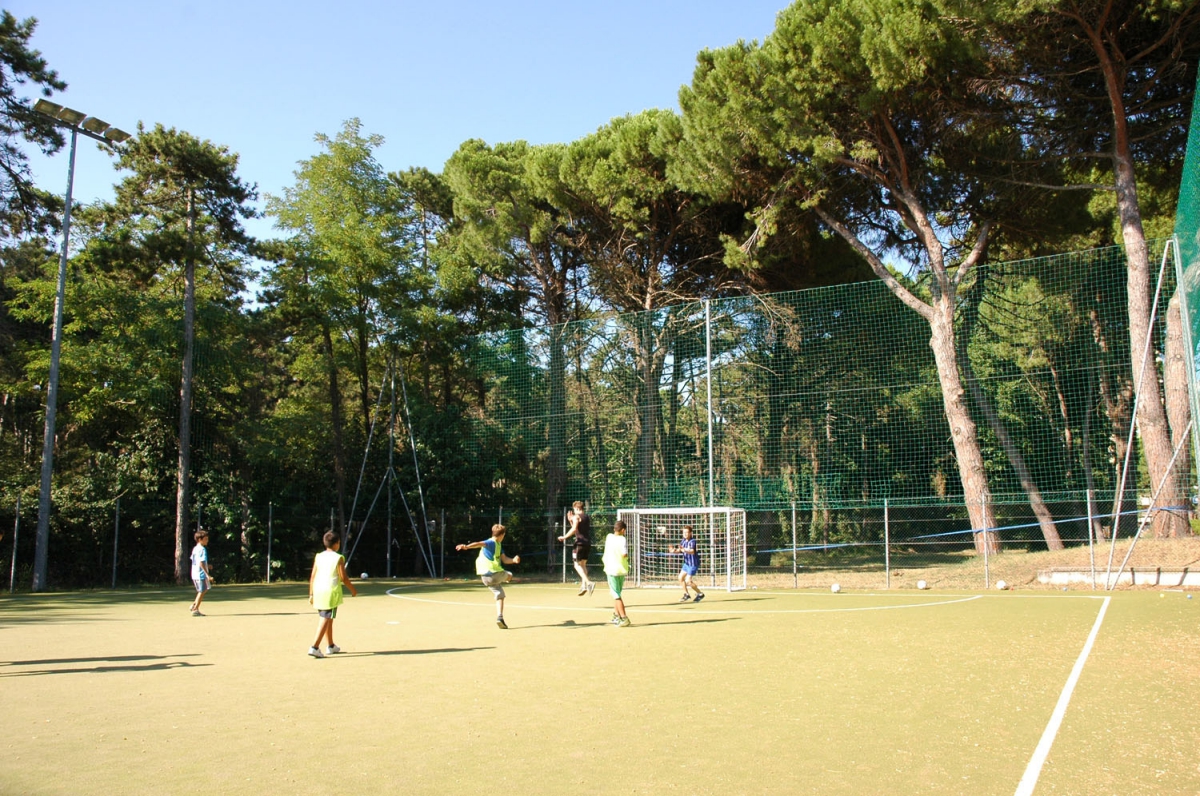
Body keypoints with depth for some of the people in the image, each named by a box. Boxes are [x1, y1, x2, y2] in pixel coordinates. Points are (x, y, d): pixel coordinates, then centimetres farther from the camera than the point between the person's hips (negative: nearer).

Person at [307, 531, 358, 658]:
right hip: (331, 591, -6)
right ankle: (314, 647, -15)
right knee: (325, 620, -5)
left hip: (318, 591, 6)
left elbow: (312, 577, 8)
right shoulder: (338, 558, -6)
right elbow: (343, 577, -6)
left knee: (328, 619, 19)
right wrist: (353, 590, 7)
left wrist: (311, 594, 13)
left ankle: (330, 646, 29)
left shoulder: (318, 556, 9)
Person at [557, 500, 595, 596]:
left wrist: (564, 537, -14)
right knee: (583, 564, 15)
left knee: (577, 565, -4)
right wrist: (571, 521, 24)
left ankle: (588, 583, -21)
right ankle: (583, 585, 5)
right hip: (587, 543, 8)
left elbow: (574, 529, -21)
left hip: (580, 542, -8)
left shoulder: (576, 517, -6)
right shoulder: (587, 517, 19)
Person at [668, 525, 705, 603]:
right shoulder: (684, 541, 3)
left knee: (688, 581, -10)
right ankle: (686, 594, 24)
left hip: (693, 564, -8)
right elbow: (679, 550, 4)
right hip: (686, 563, 8)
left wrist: (684, 549, -55)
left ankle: (700, 594, 7)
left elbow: (692, 551, -38)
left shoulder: (692, 541, -21)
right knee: (681, 577, 9)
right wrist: (674, 550, -18)